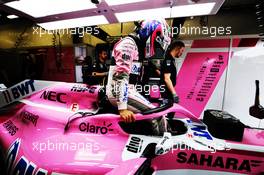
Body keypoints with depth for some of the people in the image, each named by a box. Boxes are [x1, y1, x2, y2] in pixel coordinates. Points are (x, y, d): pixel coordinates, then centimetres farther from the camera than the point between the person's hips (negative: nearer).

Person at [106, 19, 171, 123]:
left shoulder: (138, 47, 19)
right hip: (118, 93, -10)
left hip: (128, 91, 10)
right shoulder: (128, 44, -11)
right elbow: (120, 77, -24)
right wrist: (122, 108, -27)